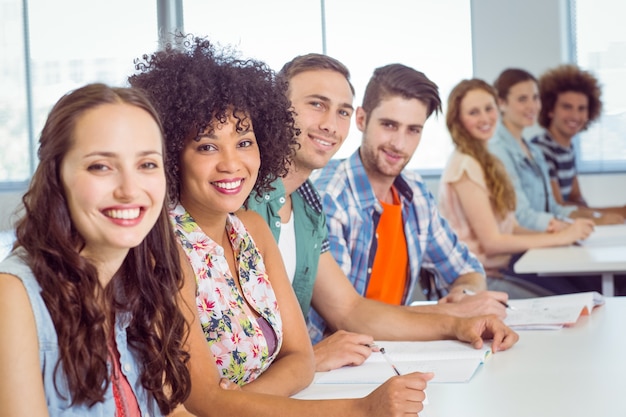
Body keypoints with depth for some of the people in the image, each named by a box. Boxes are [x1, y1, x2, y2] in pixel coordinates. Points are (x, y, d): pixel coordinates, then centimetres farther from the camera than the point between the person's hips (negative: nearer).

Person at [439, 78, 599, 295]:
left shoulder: (487, 161, 15)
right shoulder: (465, 166, -12)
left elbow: (509, 228, 10)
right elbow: (491, 242, -15)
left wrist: (559, 232, -6)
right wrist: (561, 237, -11)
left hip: (501, 267, 8)